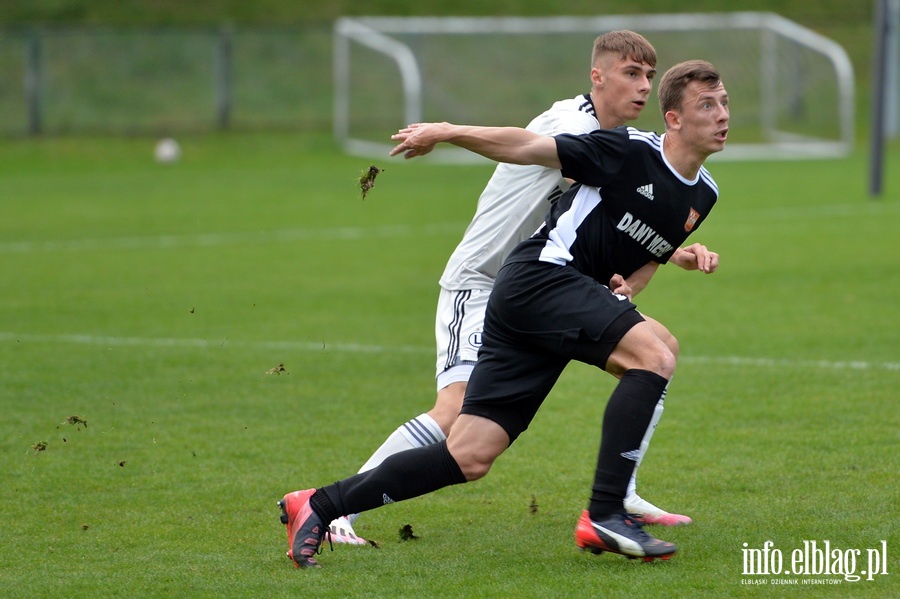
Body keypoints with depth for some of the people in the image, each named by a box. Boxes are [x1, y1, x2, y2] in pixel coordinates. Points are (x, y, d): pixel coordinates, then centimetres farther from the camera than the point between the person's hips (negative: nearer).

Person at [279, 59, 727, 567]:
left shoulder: (704, 196, 13)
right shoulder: (632, 150, -10)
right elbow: (527, 148, -6)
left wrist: (628, 283, 4)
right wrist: (446, 132, -7)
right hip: (541, 277, -8)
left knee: (469, 458, 0)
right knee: (655, 353, -27)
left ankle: (319, 506, 7)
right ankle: (605, 515, -25)